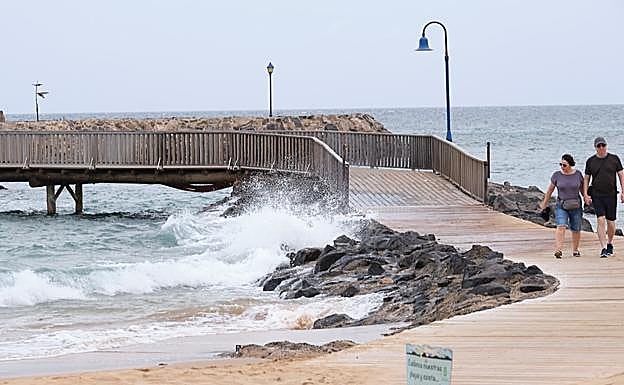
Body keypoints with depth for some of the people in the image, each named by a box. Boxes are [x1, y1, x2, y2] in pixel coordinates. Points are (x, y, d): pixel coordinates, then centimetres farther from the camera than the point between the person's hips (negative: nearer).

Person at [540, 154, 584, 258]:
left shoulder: (578, 174, -1)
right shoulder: (557, 175, -3)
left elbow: (582, 188, 12)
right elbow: (550, 190, 8)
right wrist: (544, 203, 16)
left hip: (575, 206, 2)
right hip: (561, 206, -1)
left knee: (576, 230, 11)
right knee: (561, 227, -20)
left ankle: (575, 250, 31)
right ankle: (558, 250, -30)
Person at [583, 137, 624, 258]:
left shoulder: (614, 159, 4)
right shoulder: (590, 161, 5)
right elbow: (586, 179, 9)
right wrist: (585, 194, -1)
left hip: (611, 195, 1)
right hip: (596, 196, -1)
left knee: (610, 222, 6)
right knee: (601, 220, -13)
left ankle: (610, 243, 30)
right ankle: (603, 248, -14)